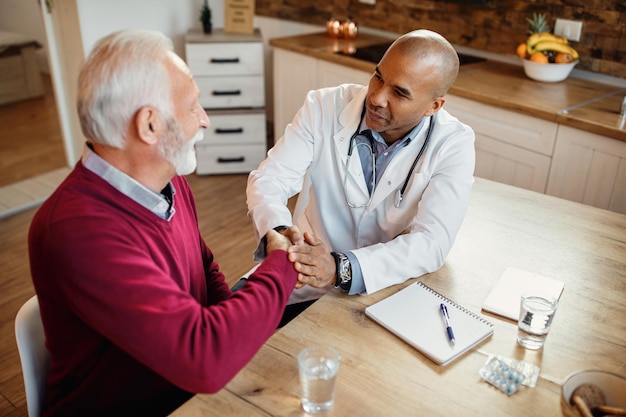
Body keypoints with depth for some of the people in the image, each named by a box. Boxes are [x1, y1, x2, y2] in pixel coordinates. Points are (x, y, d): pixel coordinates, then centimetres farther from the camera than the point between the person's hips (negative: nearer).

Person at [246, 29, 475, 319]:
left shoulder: (453, 145, -12)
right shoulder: (324, 107, -10)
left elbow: (432, 243, -21)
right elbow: (268, 179, -12)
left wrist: (341, 269, -38)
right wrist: (279, 231, -35)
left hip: (385, 292, -2)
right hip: (300, 288, 3)